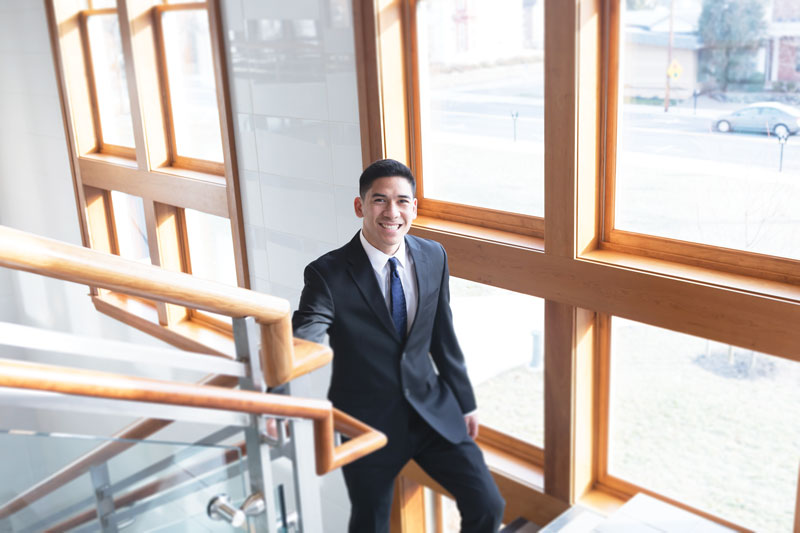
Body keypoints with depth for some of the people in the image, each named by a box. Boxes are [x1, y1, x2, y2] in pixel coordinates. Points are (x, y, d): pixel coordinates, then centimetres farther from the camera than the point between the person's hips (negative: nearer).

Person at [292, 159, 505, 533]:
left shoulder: (434, 257, -1)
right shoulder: (328, 275, -16)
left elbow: (443, 336, 9)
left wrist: (465, 402, 15)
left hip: (432, 408, 3)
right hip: (368, 421, -3)